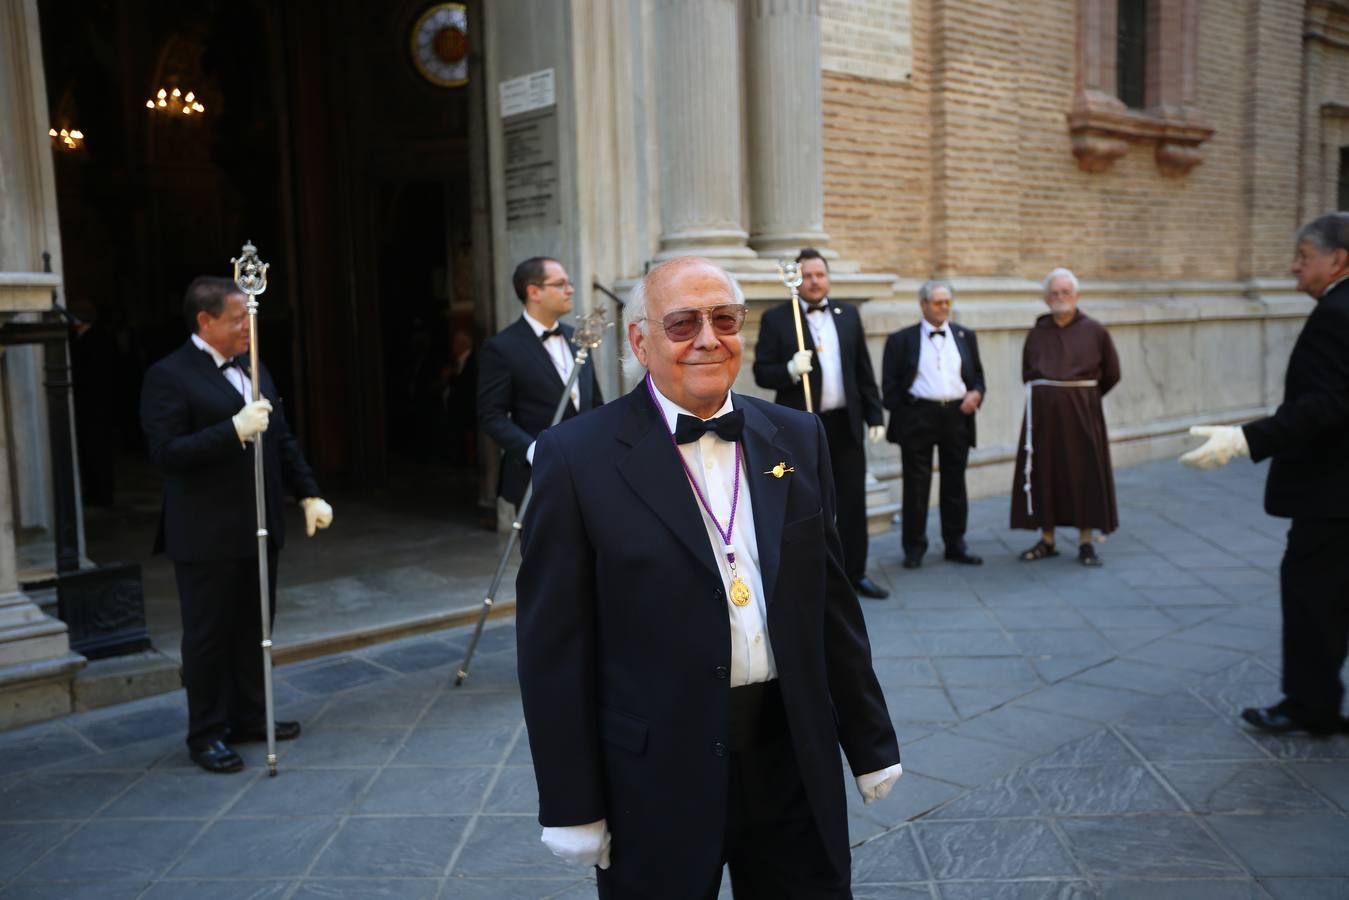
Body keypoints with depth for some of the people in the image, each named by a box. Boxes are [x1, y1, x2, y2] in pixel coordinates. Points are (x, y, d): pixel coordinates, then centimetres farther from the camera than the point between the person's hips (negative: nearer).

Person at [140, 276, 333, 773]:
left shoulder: (252, 368, 12)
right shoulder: (168, 376, -11)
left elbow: (282, 438, 15)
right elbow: (166, 452, -19)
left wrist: (309, 494, 10)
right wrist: (235, 429, -26)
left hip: (258, 527, 7)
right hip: (206, 535, -7)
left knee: (254, 625, 14)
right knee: (207, 634, 4)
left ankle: (249, 715, 28)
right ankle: (206, 733, 16)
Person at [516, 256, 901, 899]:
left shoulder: (797, 438, 5)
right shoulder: (578, 457, -9)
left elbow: (832, 601, 9)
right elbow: (554, 645, -8)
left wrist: (871, 744, 12)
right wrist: (571, 805, -7)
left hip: (795, 761, 4)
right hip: (655, 781, -3)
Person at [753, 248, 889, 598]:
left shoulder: (848, 314, 10)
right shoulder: (776, 319, -2)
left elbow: (863, 370, 11)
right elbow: (762, 373, -5)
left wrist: (874, 414, 8)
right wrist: (791, 370, -24)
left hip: (846, 425, 4)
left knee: (853, 504, 9)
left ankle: (854, 574, 22)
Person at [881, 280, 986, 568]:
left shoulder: (965, 336, 13)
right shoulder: (901, 339, 2)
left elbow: (977, 374, 15)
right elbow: (890, 384, 1)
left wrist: (976, 393, -5)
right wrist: (900, 417, -6)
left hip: (957, 415, 3)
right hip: (918, 416, -3)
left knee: (955, 483, 9)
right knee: (916, 485, 2)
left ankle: (955, 544, 19)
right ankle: (914, 547, 11)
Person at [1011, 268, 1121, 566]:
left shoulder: (1094, 330, -1)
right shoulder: (1037, 333, 5)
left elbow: (1111, 374, 10)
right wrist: (1047, 395, 11)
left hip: (1082, 412, -2)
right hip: (1043, 413, 2)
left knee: (1084, 472, 1)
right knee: (1044, 473, 5)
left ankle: (1086, 543, 9)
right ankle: (1047, 539, 15)